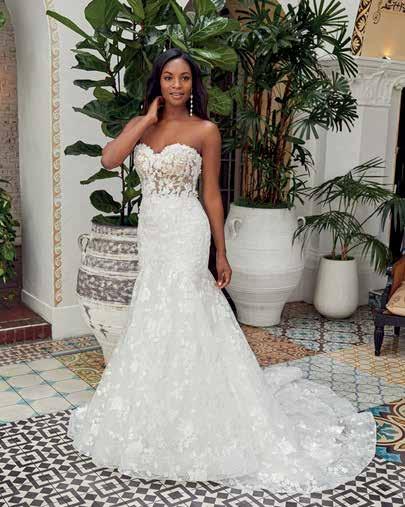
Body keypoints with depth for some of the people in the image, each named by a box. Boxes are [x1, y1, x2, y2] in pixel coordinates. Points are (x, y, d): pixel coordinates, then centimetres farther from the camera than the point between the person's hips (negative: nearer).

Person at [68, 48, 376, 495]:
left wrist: (221, 254, -3)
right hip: (150, 232, 5)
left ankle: (185, 427, 14)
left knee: (181, 322, -3)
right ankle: (155, 414, 32)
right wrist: (148, 118, -8)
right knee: (152, 320, 13)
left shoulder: (205, 131, -4)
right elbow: (109, 159, -10)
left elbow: (212, 194, -2)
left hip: (186, 234, -5)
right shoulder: (141, 125, 8)